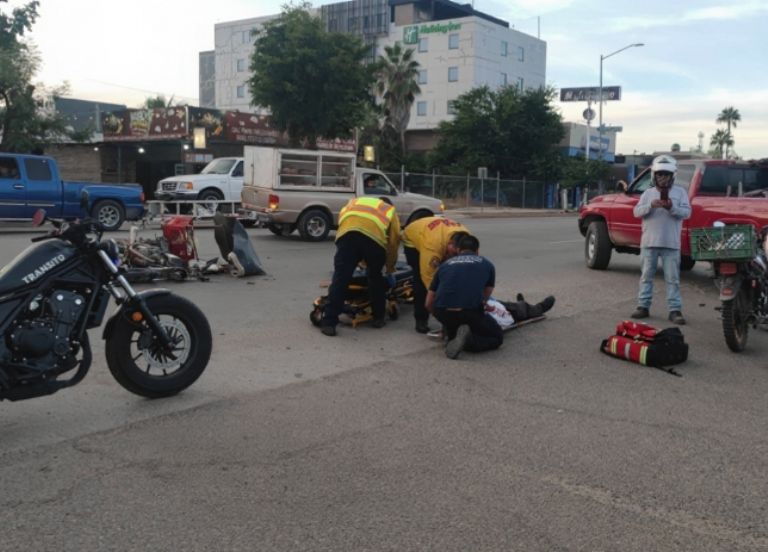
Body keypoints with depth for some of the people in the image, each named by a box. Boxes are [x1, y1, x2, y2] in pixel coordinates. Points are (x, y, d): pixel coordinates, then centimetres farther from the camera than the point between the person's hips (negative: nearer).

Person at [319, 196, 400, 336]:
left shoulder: (354, 202, 45)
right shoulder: (390, 210, 38)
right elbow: (394, 241, 30)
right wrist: (390, 266, 47)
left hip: (347, 232, 1)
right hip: (374, 236, -1)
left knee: (340, 278, -1)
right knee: (375, 277, 21)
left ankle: (329, 322, -5)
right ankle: (378, 318, 29)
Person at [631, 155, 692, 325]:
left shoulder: (680, 192, 5)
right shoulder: (648, 193, 9)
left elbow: (686, 212, -4)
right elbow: (637, 212, -1)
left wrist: (672, 207, -22)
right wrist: (651, 205, -19)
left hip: (671, 244, -2)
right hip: (649, 242, 2)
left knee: (673, 279, -1)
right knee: (646, 276, 7)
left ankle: (675, 310, 1)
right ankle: (643, 306, 13)